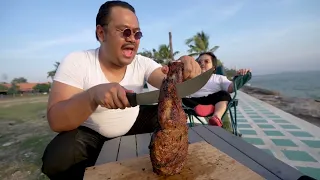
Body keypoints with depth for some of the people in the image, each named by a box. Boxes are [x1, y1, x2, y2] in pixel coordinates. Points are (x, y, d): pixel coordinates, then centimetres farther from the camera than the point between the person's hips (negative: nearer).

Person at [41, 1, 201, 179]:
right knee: (57, 158, -30)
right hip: (90, 133, -2)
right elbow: (55, 121, -26)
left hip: (133, 125, 4)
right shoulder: (76, 62, -21)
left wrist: (182, 72, -45)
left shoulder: (142, 63, -11)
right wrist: (92, 95, -45)